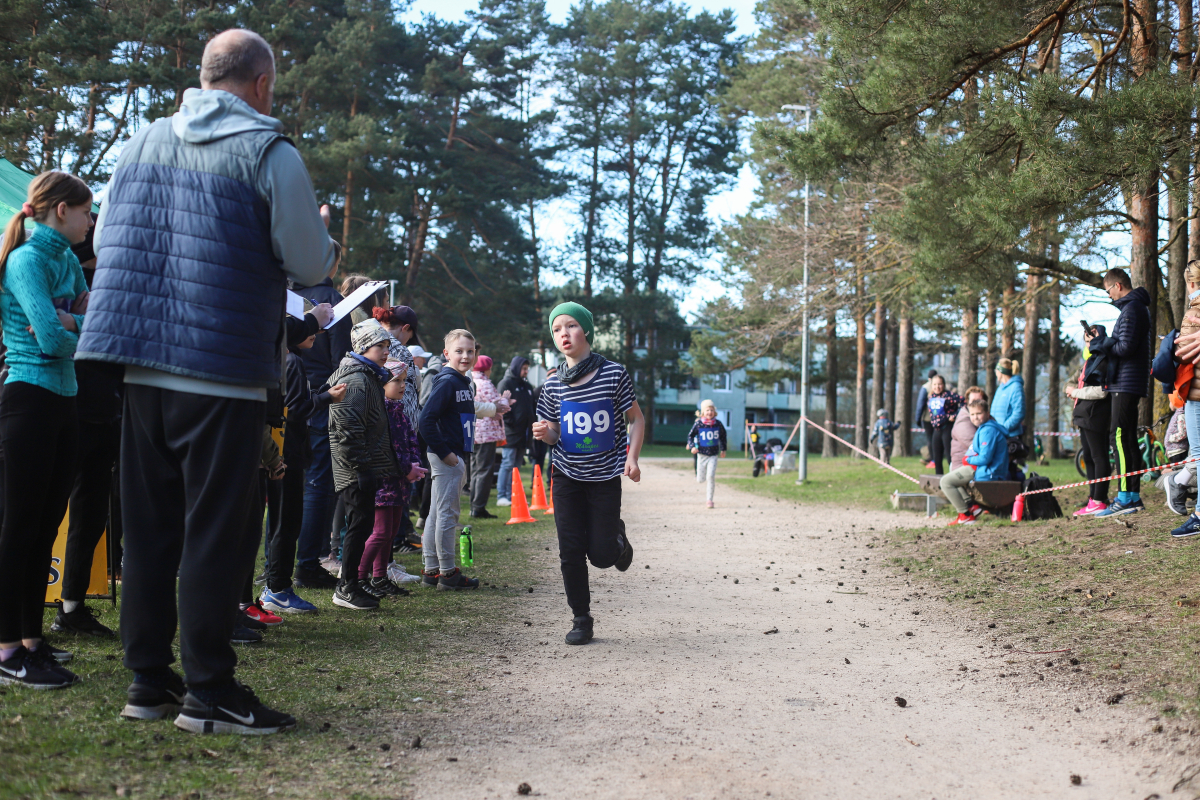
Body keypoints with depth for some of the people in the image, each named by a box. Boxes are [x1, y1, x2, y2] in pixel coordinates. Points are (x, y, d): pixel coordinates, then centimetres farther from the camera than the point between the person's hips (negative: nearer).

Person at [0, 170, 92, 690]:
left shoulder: (67, 258, 14)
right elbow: (53, 340, -20)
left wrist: (70, 322, -12)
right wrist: (80, 330, 0)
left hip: (63, 402, 8)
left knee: (47, 526, 10)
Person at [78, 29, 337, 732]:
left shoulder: (143, 143, 11)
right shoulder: (271, 153, -6)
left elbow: (104, 242, 17)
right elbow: (310, 265, -5)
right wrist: (323, 230, 16)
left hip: (142, 370, 6)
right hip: (225, 375, -5)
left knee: (148, 527, 12)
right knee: (213, 530, -1)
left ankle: (148, 680, 19)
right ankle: (210, 692, 3)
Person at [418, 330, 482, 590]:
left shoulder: (463, 382, 14)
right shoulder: (446, 382, -15)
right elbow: (426, 421, -22)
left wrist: (462, 455, 14)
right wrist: (444, 453, -19)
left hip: (456, 458, 9)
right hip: (446, 459, -9)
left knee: (437, 514, 13)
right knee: (447, 514, -4)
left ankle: (431, 571, 19)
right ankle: (447, 574, 2)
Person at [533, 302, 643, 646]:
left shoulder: (614, 374, -9)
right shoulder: (554, 385, -1)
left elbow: (636, 418, 1)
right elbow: (556, 433, 8)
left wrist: (632, 457, -11)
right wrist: (545, 433, -15)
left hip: (606, 476, -2)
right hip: (567, 476, 2)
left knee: (601, 555, -2)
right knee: (570, 552, 0)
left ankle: (618, 538, 34)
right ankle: (581, 619, 14)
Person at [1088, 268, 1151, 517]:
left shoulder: (1132, 308, -13)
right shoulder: (1138, 307, 21)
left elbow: (1126, 347, -20)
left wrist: (1097, 344, -8)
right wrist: (1102, 341, 11)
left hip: (1126, 383, -11)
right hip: (1130, 383, 11)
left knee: (1119, 438, -13)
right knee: (1128, 440, 12)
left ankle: (1125, 498, -16)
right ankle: (1134, 496, 14)